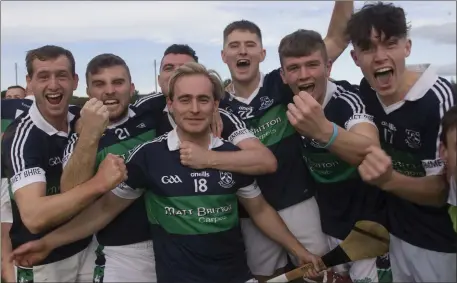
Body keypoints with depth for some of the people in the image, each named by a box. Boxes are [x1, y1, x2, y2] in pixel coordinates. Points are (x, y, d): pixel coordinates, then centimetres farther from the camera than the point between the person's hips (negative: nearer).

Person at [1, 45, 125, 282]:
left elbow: (76, 187, -5)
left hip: (86, 249, 5)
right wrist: (98, 184, -38)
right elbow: (34, 217, -32)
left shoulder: (82, 122, -2)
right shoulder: (22, 136, -22)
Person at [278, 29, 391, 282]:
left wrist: (324, 130, -60)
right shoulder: (289, 104, -9)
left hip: (367, 223, -5)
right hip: (329, 225, 5)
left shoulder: (348, 98, -25)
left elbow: (371, 153, -45)